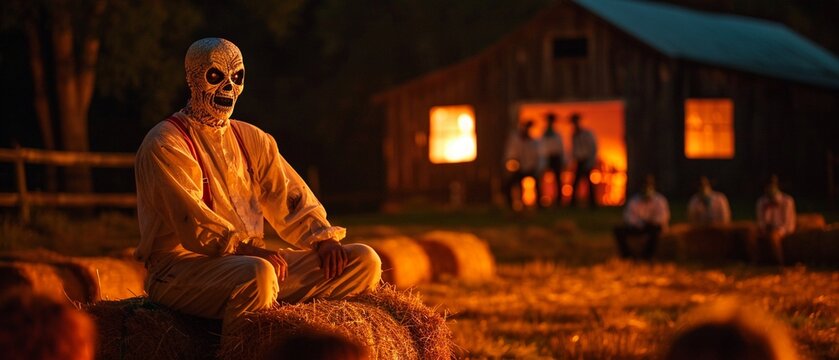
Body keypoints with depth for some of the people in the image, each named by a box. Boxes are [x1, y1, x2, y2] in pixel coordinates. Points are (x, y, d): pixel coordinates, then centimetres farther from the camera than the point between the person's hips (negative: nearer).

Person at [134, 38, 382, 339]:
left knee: (364, 261, -4)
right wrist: (249, 249, -29)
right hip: (181, 266, -7)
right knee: (257, 274, -41)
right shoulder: (165, 145, -6)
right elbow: (192, 222, -17)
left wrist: (322, 240, -4)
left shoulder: (253, 139, 19)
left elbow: (288, 199, 15)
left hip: (249, 257, 8)